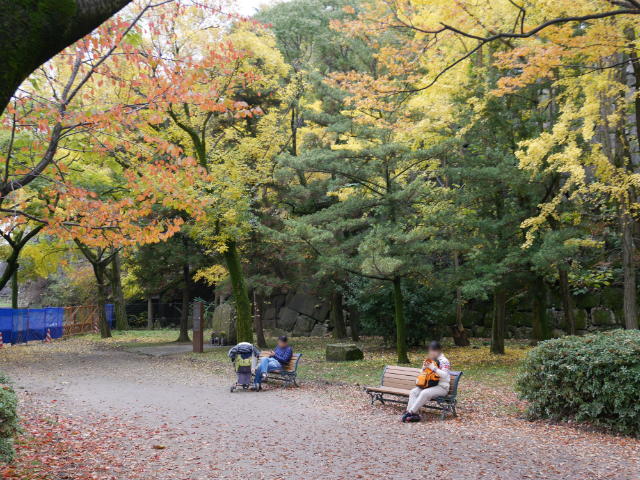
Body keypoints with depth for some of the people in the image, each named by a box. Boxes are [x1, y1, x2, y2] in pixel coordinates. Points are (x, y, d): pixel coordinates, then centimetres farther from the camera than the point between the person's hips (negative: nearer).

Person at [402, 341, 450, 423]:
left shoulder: (444, 361, -5)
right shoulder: (429, 360, 15)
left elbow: (444, 374, -20)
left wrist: (433, 367, -23)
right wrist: (424, 367, -2)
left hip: (442, 387, -7)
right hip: (429, 385, 7)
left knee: (424, 393, -34)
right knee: (413, 392, -15)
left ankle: (410, 412, -32)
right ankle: (414, 414, -29)